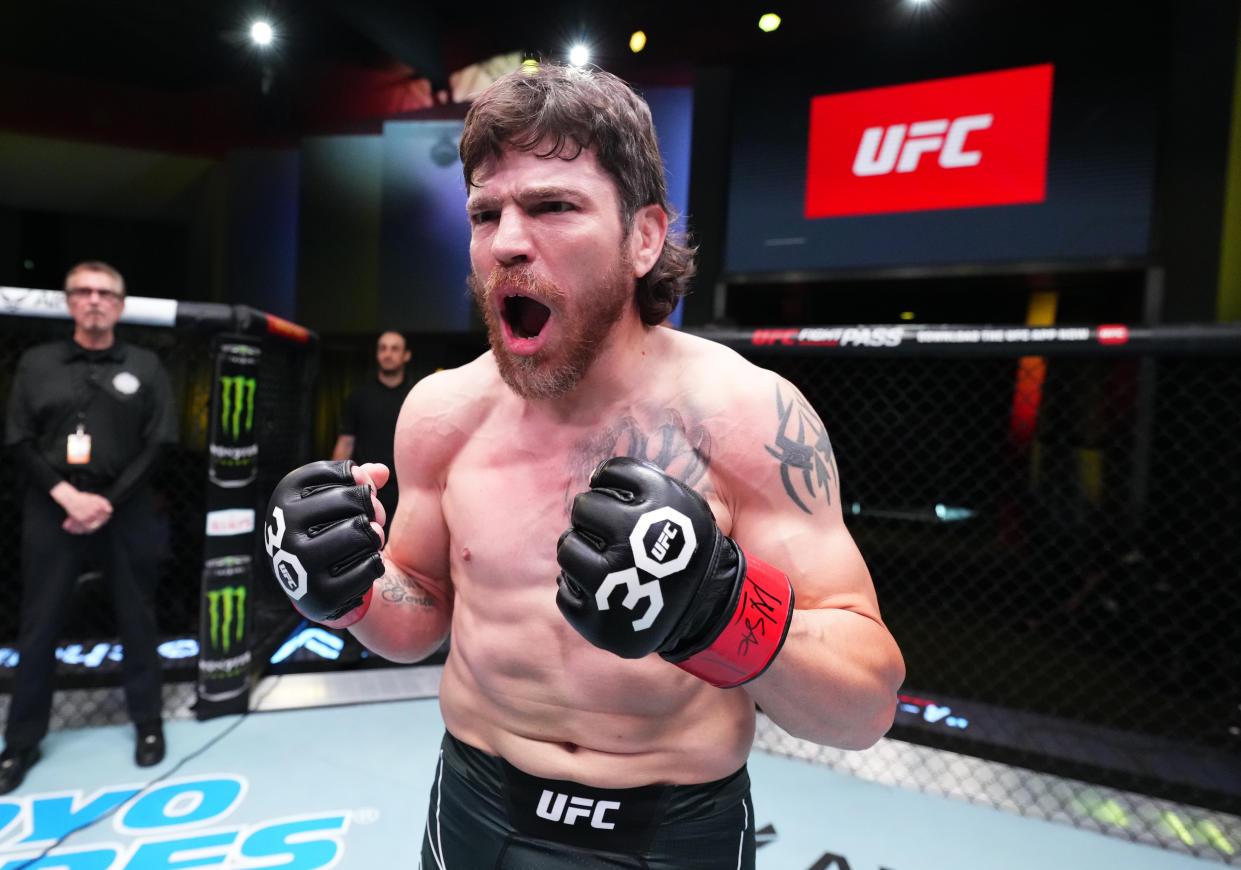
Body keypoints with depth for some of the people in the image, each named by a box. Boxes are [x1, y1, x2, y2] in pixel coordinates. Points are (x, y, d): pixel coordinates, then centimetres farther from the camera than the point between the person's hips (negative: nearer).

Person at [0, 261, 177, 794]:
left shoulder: (144, 366, 4)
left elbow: (158, 445, -2)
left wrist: (109, 503, -10)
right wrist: (68, 496, -12)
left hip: (126, 511, -1)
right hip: (52, 511, 1)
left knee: (136, 621, 8)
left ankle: (148, 724, 22)